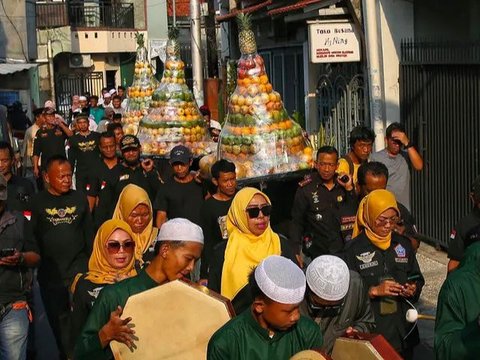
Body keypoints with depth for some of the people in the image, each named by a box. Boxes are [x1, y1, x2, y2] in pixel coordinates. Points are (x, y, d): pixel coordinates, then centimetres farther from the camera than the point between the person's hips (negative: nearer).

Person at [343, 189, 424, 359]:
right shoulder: (354, 248, -7)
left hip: (403, 327, 4)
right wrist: (374, 291, -20)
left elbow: (417, 279, 14)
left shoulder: (403, 244, 7)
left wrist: (413, 289, -6)